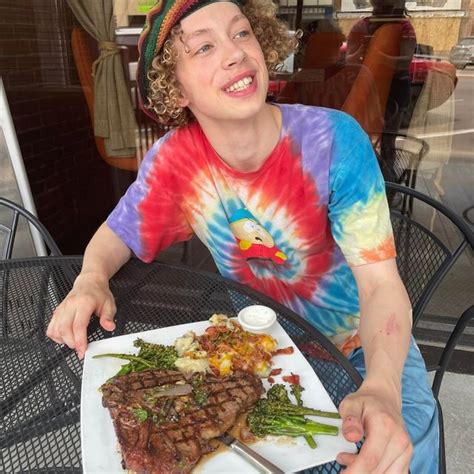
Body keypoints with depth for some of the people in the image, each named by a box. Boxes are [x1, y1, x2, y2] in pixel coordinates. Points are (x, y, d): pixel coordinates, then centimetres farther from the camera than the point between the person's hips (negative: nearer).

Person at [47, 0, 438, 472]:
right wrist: (91, 280, -23)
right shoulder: (174, 158, -15)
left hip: (362, 346, -1)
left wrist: (381, 387, -41)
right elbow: (115, 235, 0)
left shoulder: (334, 139, -22)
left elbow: (381, 282, -23)